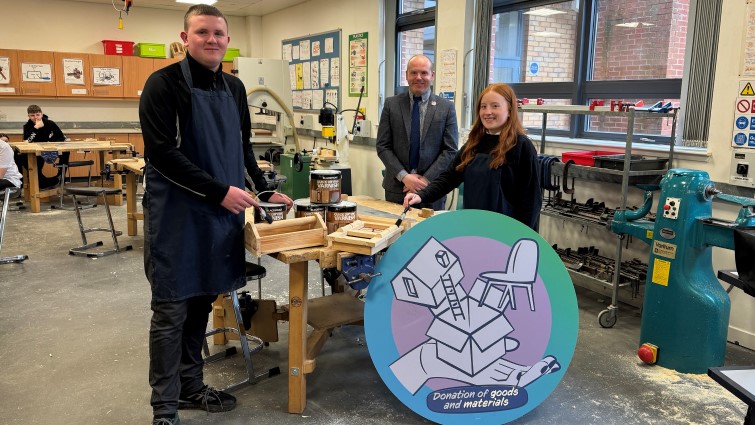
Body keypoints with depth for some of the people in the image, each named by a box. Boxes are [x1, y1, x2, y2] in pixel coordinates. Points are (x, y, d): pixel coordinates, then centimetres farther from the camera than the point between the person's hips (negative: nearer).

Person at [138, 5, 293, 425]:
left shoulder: (234, 87, 11)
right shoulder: (164, 83, -9)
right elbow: (161, 154, -17)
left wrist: (264, 190, 15)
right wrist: (219, 191, -20)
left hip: (222, 212, 6)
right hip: (178, 214, -6)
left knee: (202, 303, 14)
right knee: (171, 310, 1)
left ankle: (190, 386, 29)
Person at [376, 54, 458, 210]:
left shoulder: (446, 108, 2)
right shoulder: (391, 104, 4)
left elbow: (450, 150, -1)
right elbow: (383, 146, 0)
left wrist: (426, 179, -11)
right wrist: (404, 176, -11)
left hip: (432, 188, 0)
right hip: (397, 187, 1)